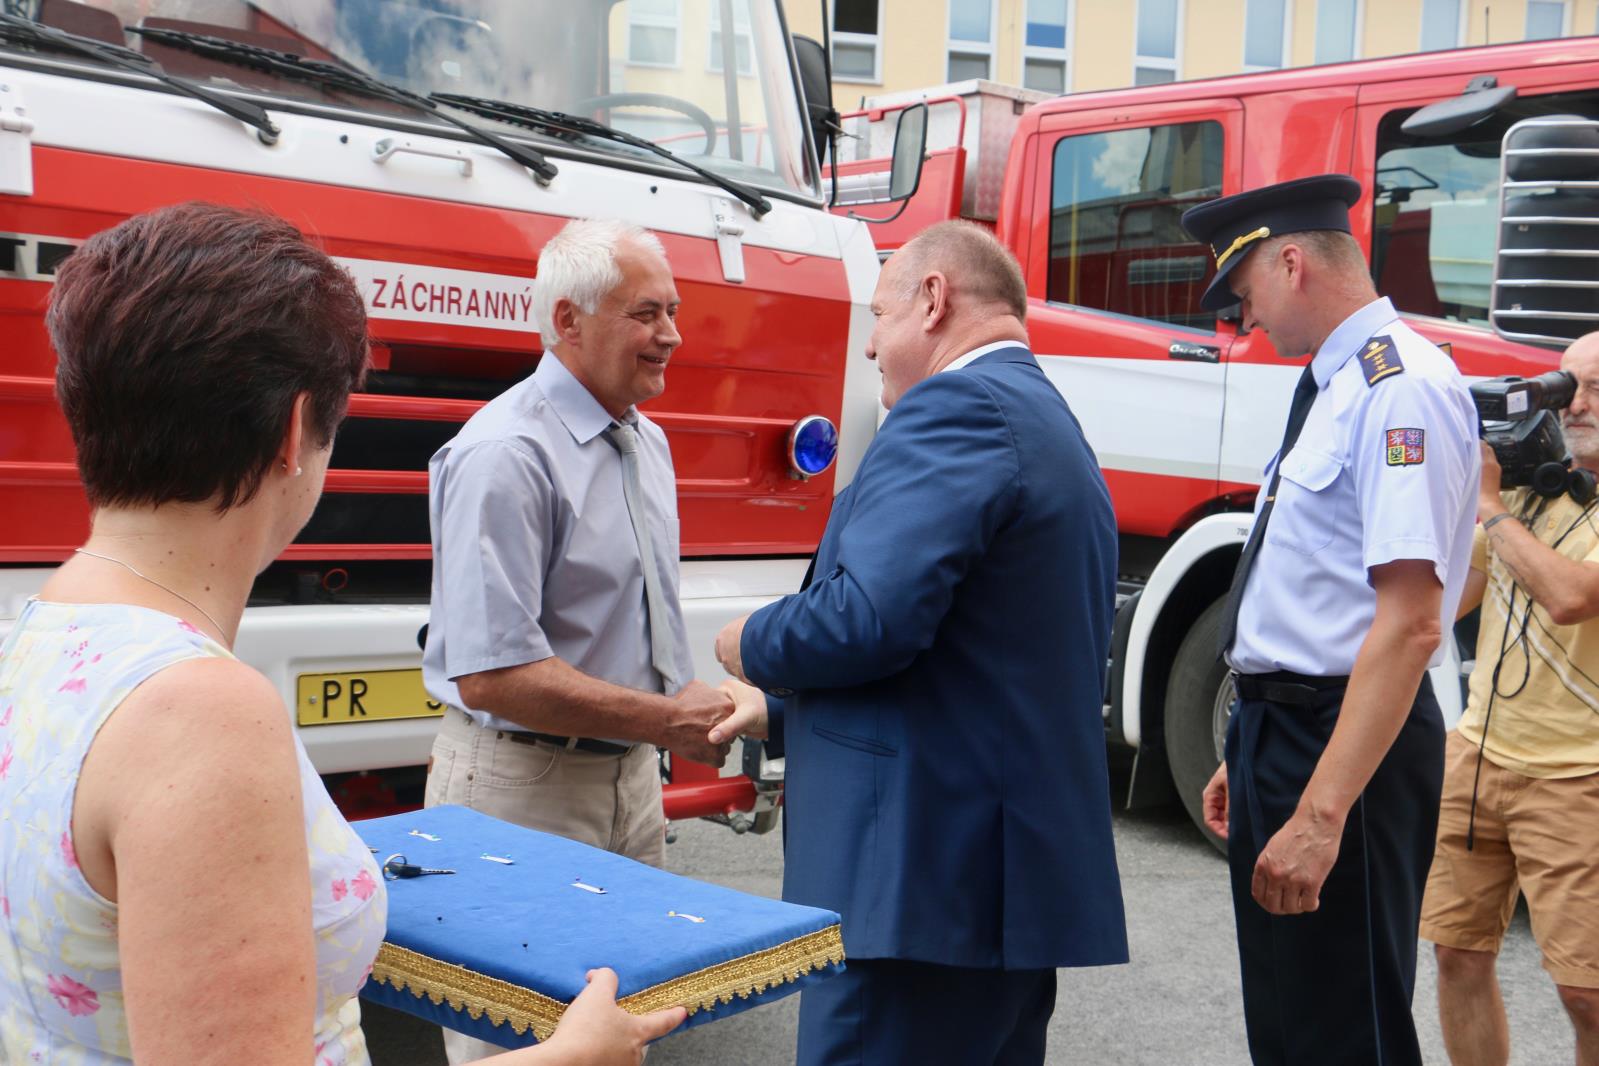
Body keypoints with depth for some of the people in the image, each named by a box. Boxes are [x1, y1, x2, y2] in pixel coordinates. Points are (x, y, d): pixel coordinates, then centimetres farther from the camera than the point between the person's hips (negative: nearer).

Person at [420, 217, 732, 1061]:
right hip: (523, 787, -8)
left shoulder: (647, 443, 10)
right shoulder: (506, 455, -21)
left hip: (629, 775, 9)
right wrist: (666, 722, -21)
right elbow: (489, 675, -26)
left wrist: (692, 704, 3)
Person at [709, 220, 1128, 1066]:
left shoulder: (954, 407, -11)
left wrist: (751, 645, -3)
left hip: (924, 882, -10)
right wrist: (780, 716, 27)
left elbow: (871, 616, -24)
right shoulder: (1052, 428, 20)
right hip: (1022, 877, 10)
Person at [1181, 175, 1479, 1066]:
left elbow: (1409, 623, -25)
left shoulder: (1401, 386, -17)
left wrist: (1321, 813, -28)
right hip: (1284, 726, 10)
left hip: (1345, 747, -10)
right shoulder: (1336, 386, 14)